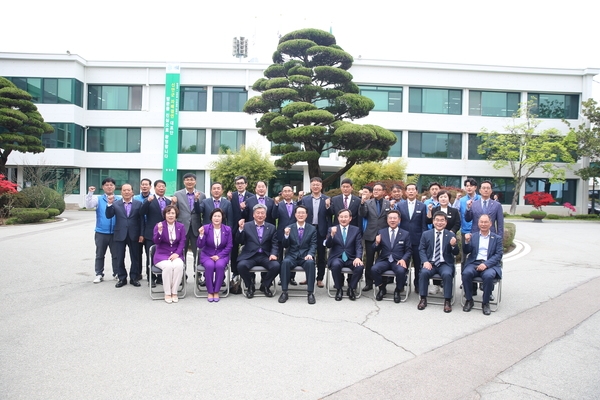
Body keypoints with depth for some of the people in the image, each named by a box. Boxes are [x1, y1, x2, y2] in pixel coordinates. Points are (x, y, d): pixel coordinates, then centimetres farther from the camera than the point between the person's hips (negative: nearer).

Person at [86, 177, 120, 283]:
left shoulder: (119, 199, 1)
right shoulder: (98, 199, 4)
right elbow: (88, 206, -12)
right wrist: (90, 193, -21)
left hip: (115, 232, -1)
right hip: (101, 232, 1)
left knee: (116, 254, 7)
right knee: (99, 255, 9)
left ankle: (117, 274, 19)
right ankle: (99, 274, 19)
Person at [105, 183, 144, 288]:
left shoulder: (138, 203, 2)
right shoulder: (115, 204, 4)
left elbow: (141, 219, 1)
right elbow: (108, 216, -3)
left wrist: (141, 234, -3)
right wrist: (110, 204, -17)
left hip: (134, 235, -1)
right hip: (120, 235, 1)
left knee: (135, 258, 7)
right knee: (120, 258, 7)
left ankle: (134, 278, 18)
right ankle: (122, 278, 18)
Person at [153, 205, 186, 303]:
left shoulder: (181, 226, 8)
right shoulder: (159, 225, 2)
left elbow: (182, 242, 4)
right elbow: (156, 241, -7)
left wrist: (177, 253, -12)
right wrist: (159, 232, -26)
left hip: (176, 254, 2)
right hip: (162, 255, -1)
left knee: (179, 266, -31)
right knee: (168, 266, -33)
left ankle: (174, 292, -17)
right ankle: (167, 293, -18)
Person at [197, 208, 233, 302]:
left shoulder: (227, 229, -1)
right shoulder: (205, 228, -5)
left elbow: (229, 246, -1)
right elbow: (200, 246, -6)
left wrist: (219, 256, -13)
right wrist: (201, 235, -25)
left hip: (222, 255, 1)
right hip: (207, 255, 0)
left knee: (220, 265, -32)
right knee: (209, 266, -33)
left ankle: (216, 291, -15)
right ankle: (210, 292, -15)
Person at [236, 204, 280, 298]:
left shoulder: (271, 227, 13)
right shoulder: (247, 226, 9)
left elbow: (275, 244, 7)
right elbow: (239, 241, 1)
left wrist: (273, 254, -13)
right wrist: (241, 229, -15)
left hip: (265, 256, 1)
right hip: (249, 256, -1)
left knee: (276, 266, -27)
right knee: (241, 265, -30)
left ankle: (264, 285, 3)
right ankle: (250, 286, 0)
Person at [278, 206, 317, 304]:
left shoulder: (312, 229, 9)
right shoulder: (289, 228, 9)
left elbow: (313, 245, 1)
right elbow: (285, 246, 5)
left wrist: (310, 254, -20)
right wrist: (286, 235, -16)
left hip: (306, 256, -1)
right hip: (292, 256, 1)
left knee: (310, 262, -34)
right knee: (285, 262, -32)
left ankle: (310, 293, -28)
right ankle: (284, 292, -26)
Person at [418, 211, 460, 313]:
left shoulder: (451, 235, 6)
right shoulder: (426, 234, 8)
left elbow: (455, 253, 5)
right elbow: (421, 249, 5)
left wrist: (453, 245, -18)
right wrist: (425, 261, -13)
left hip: (445, 264, -1)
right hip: (430, 263, 1)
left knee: (447, 274, -31)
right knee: (423, 273, -29)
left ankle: (447, 301, -17)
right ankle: (423, 299, -13)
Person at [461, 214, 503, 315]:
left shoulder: (497, 238, 13)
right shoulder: (473, 236, 16)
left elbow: (498, 255, 2)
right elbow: (467, 251, 8)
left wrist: (486, 264, -14)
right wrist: (467, 242, -14)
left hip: (489, 265, -1)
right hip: (474, 263, 1)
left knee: (488, 276, -34)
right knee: (466, 273, -30)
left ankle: (485, 303, -14)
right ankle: (469, 300, -12)